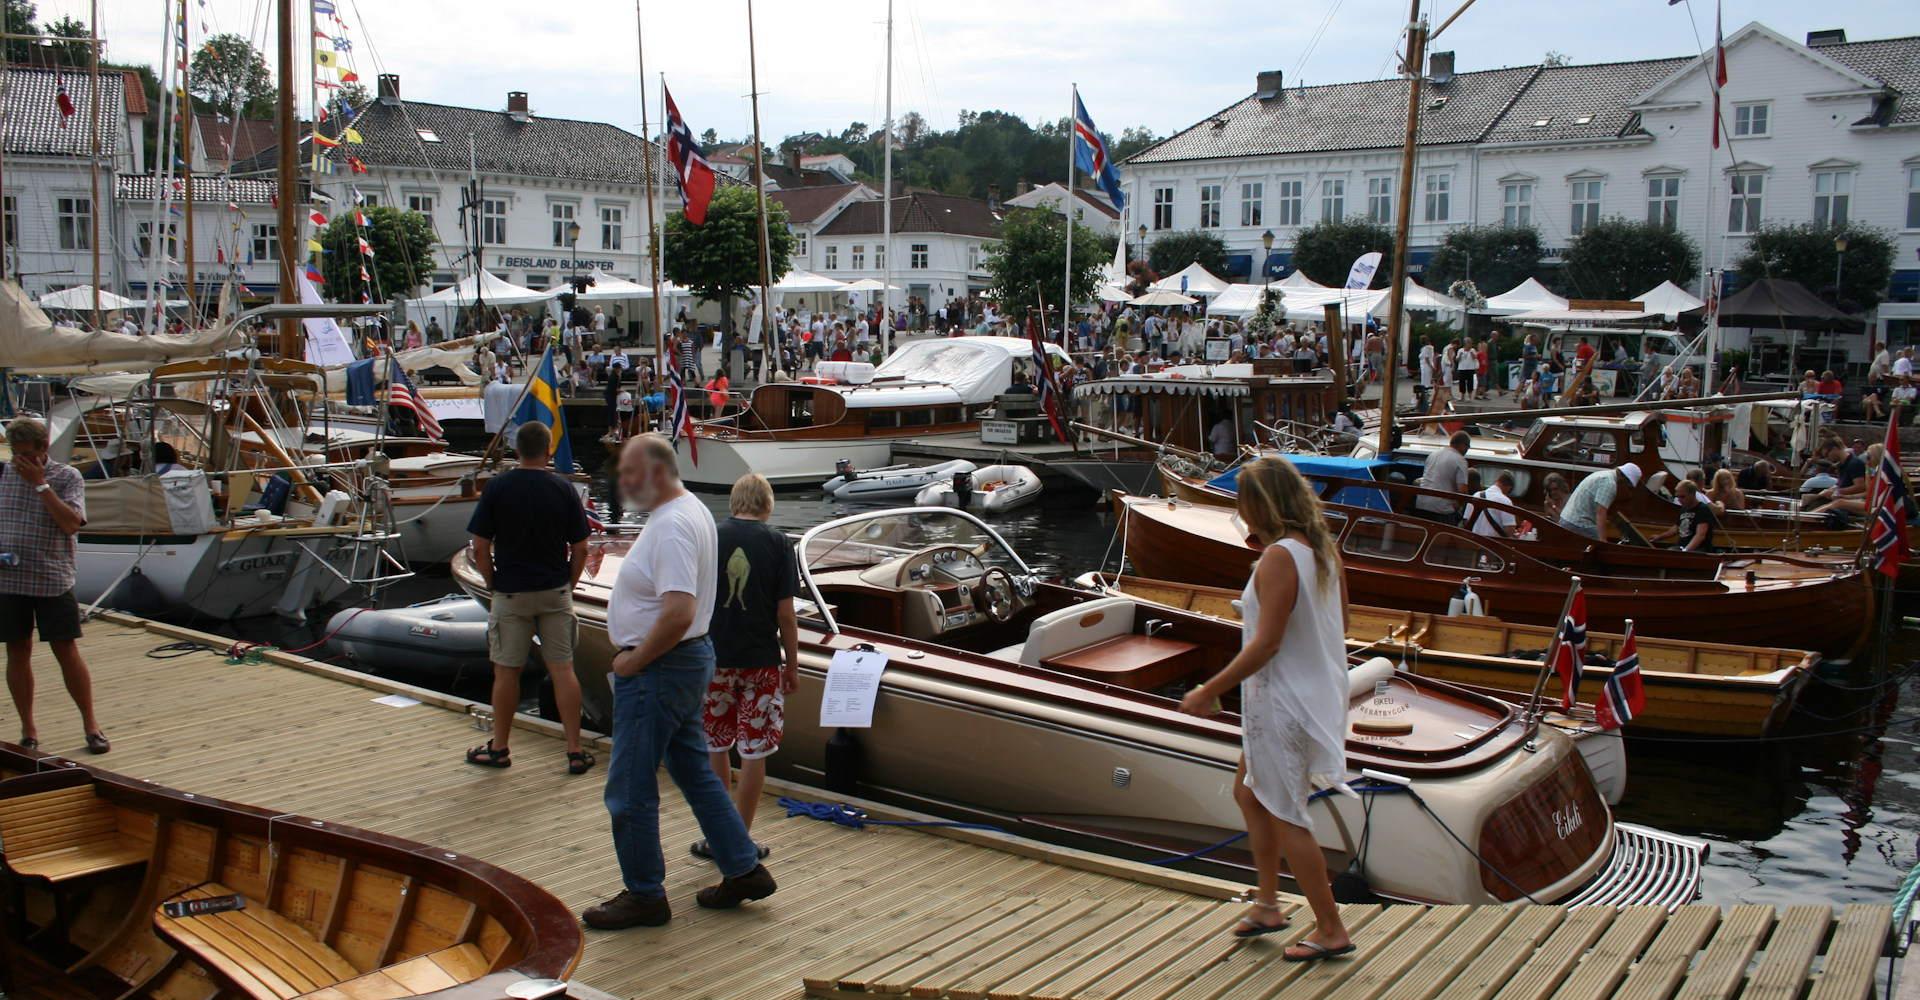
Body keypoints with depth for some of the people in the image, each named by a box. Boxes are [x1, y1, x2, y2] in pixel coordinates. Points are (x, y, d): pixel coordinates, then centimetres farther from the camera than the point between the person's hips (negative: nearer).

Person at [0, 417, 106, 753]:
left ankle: (90, 724, 10)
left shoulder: (67, 477, -3)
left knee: (67, 651, -1)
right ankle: (28, 730, 17)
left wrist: (40, 484, -17)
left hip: (53, 580, -3)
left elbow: (71, 523, -16)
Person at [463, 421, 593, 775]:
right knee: (563, 670, 5)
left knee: (506, 671, 9)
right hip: (555, 593, 1)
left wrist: (494, 585, 7)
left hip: (511, 594, -1)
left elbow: (480, 549, -7)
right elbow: (580, 550, 0)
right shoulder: (563, 489, -3)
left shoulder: (497, 487, -7)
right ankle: (575, 752, 6)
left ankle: (499, 748, 21)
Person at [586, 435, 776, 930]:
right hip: (690, 660, 11)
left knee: (631, 789, 2)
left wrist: (635, 659, -19)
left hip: (657, 668, -11)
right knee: (695, 773, 18)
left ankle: (644, 895, 14)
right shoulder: (691, 510, 11)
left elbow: (679, 613, -32)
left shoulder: (673, 526, -23)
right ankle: (744, 870, 25)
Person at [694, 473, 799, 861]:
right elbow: (785, 614, -5)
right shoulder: (778, 543, -4)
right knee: (754, 753, 7)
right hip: (761, 661, -2)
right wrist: (792, 665, 5)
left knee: (714, 748, 15)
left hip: (712, 659, 2)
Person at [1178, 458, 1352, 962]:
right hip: (1317, 691, 10)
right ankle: (1267, 904, 30)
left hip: (1283, 701, -10)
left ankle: (1331, 930, 14)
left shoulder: (1279, 557, -23)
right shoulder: (1322, 548, 4)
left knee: (1286, 816, 3)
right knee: (1249, 793, 22)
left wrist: (1210, 690, -19)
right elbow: (1340, 621, 13)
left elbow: (1267, 642, -26)